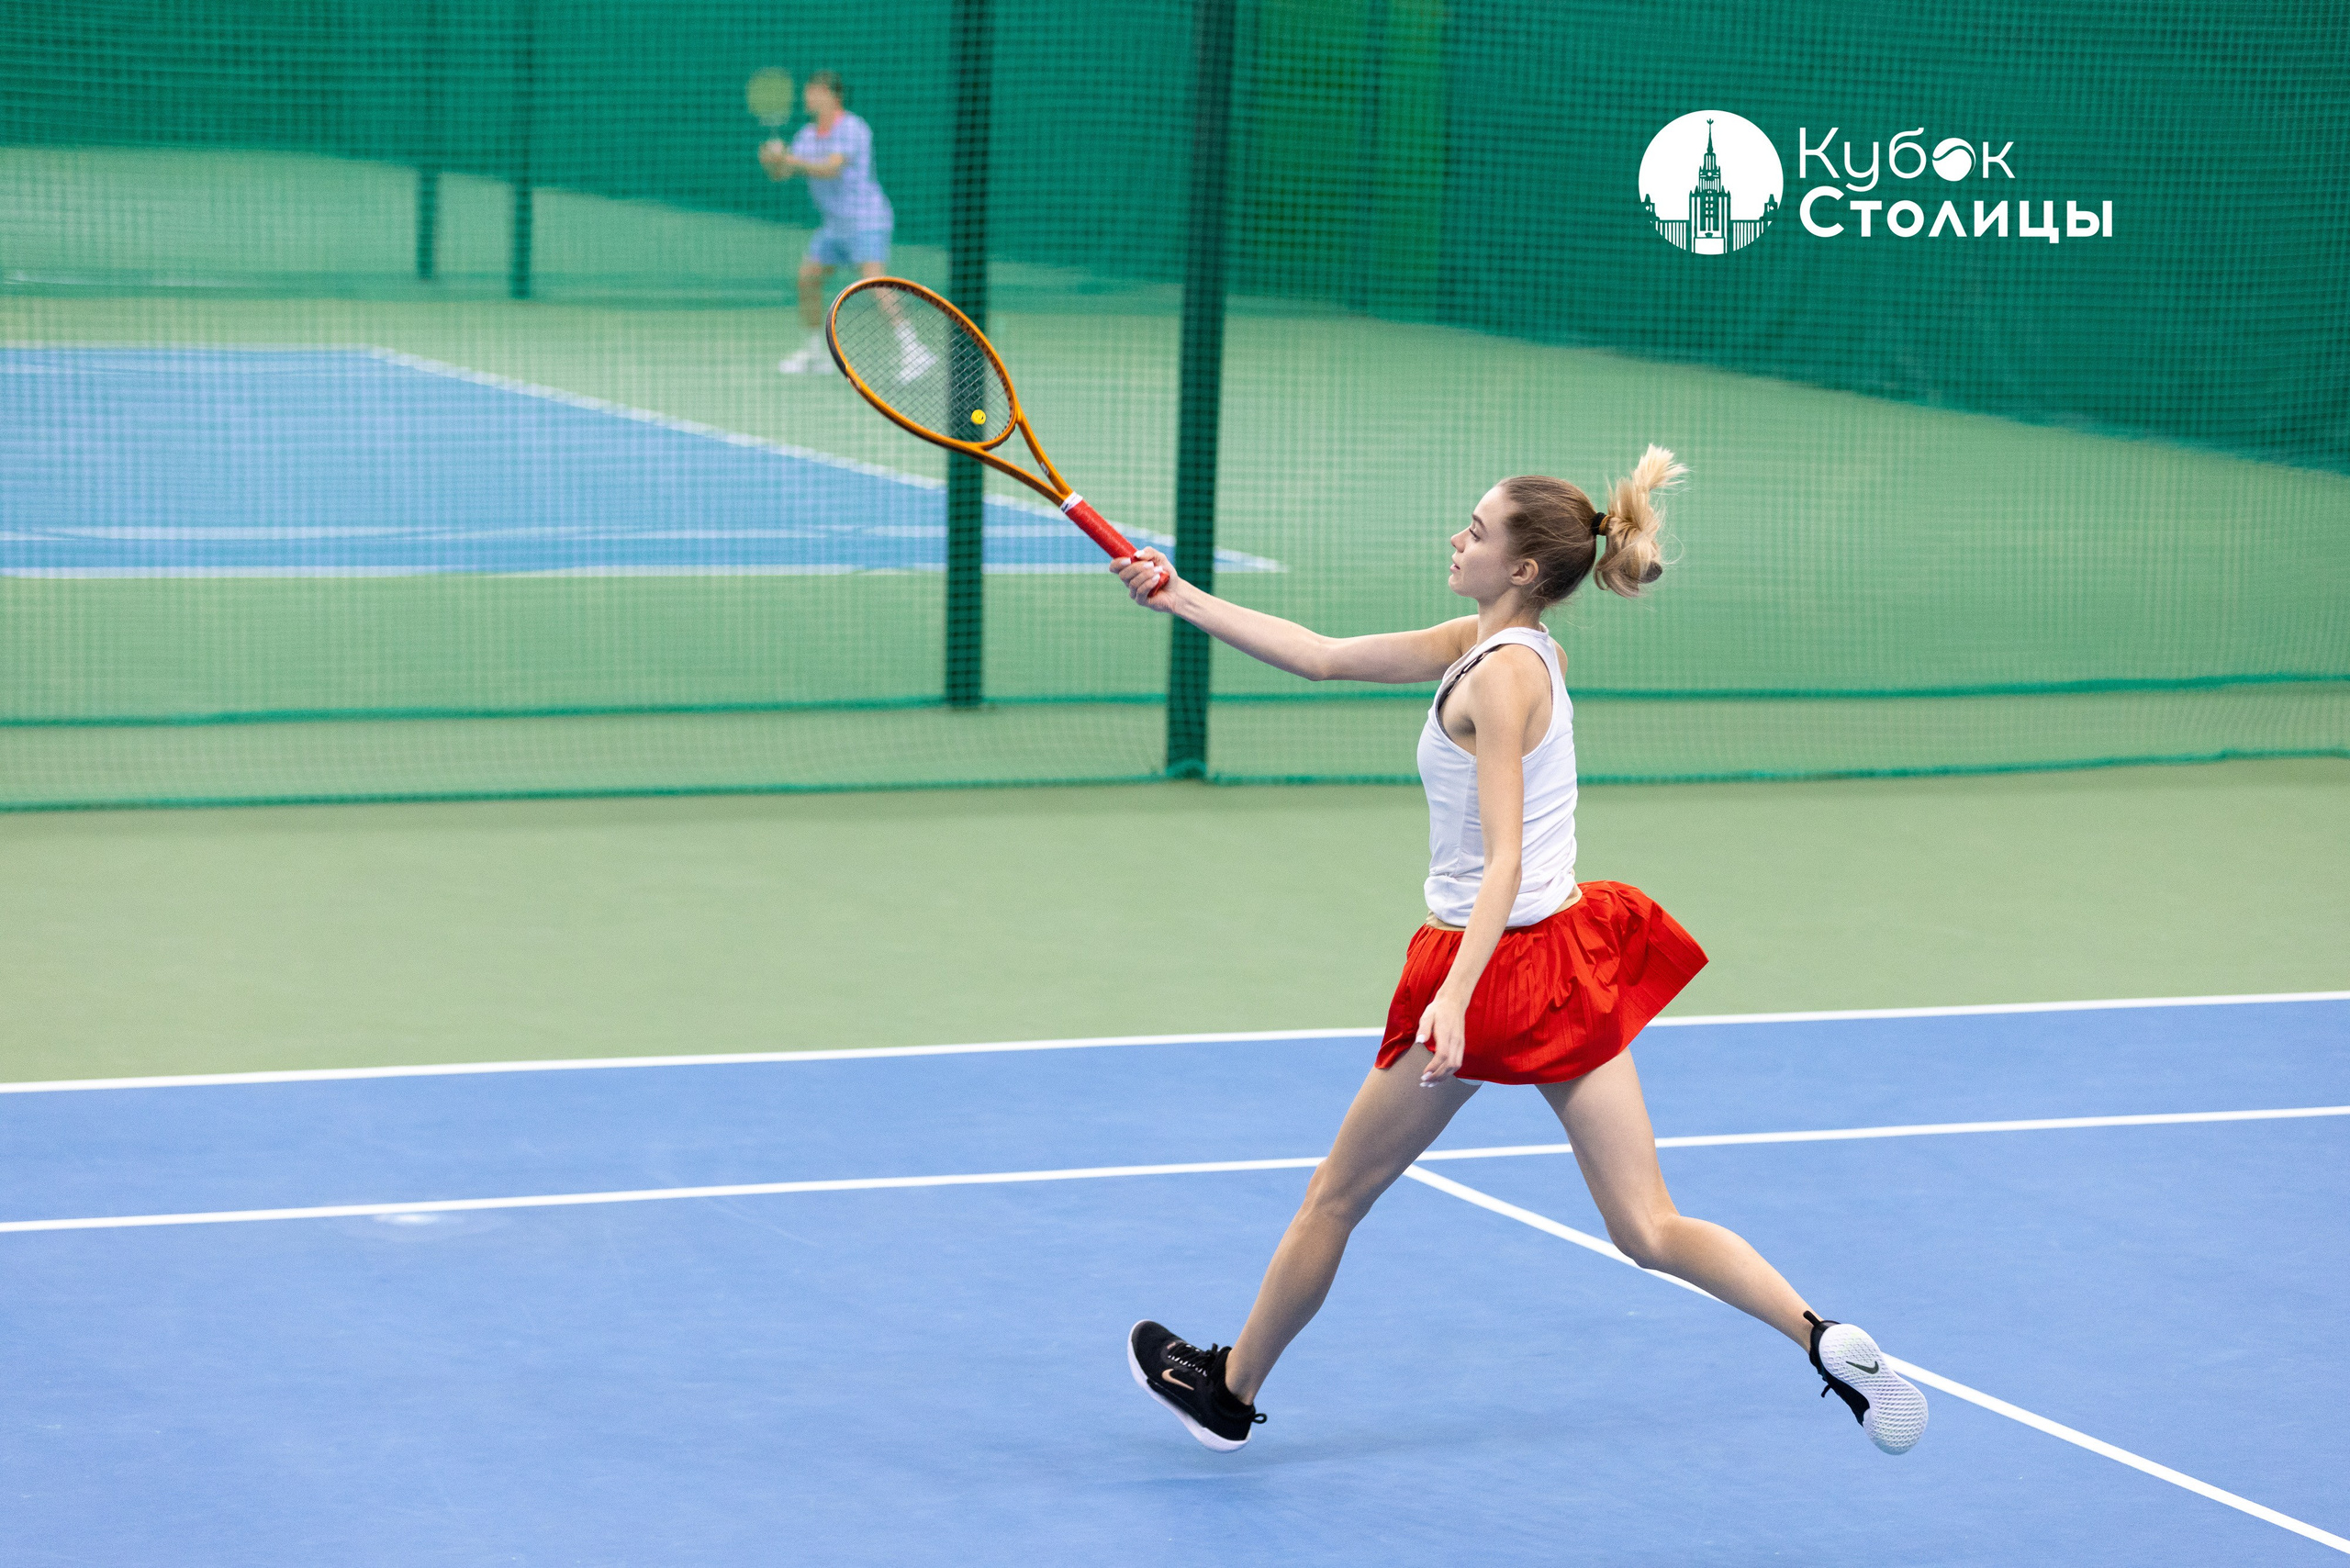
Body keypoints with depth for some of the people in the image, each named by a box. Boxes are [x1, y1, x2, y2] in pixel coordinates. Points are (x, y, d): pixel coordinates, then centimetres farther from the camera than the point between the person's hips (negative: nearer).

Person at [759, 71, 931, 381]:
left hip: (866, 219, -9)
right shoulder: (809, 134, 11)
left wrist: (792, 160, -40)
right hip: (835, 224, 9)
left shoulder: (852, 129, -14)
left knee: (874, 282, -24)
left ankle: (912, 350, -29)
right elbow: (780, 173, 6)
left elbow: (831, 169, -27)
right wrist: (772, 161, -18)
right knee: (808, 278, 7)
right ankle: (817, 353, 20)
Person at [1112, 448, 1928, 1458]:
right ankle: (1827, 1341, -15)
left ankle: (1228, 1393, 28)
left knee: (1338, 1194, 11)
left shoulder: (1503, 675, -18)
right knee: (1648, 1230, 3)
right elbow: (1322, 657, 15)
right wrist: (1183, 599, 13)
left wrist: (1454, 996, -35)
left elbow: (1504, 861, -25)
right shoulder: (1482, 644, 9)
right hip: (1570, 952, 9)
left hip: (1503, 966, -9)